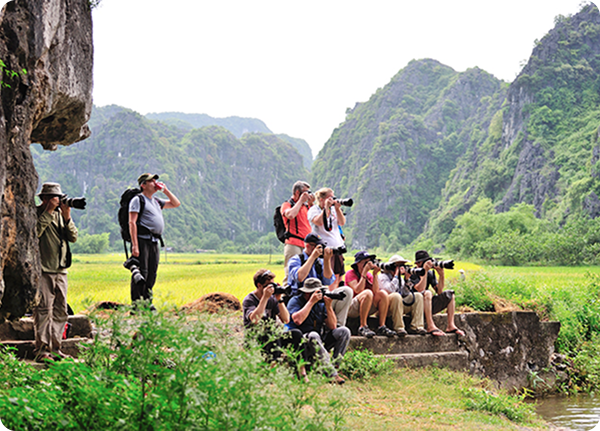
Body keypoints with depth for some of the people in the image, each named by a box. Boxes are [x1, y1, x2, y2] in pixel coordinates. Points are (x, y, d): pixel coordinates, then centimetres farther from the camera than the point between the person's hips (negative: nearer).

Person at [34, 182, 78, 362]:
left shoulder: (60, 213, 16)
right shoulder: (36, 213, -2)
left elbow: (73, 237, 9)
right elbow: (35, 232, -21)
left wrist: (67, 217, -5)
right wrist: (48, 211, -16)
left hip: (61, 270, 7)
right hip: (43, 271, -7)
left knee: (60, 311, 7)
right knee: (43, 310, -10)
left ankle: (55, 349, 13)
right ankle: (41, 350, -9)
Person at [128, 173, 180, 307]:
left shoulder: (156, 201, 23)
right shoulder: (138, 200, -1)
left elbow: (176, 203, 31)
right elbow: (132, 222, -10)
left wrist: (165, 190, 18)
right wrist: (135, 245, -19)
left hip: (154, 242, 8)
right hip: (142, 239, -8)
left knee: (151, 274, 9)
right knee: (141, 272, -9)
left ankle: (147, 301, 16)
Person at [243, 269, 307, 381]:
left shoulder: (272, 299, 9)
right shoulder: (249, 300, -6)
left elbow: (286, 320, 1)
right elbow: (255, 319, -27)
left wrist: (279, 299, -8)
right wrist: (265, 297, -25)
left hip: (273, 339, 5)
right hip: (255, 341, -5)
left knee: (296, 334, -20)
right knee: (271, 335, -37)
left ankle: (301, 371, -23)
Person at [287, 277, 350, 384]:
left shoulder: (321, 302, 10)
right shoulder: (295, 301, -4)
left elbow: (332, 326, 5)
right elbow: (297, 320, -25)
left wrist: (328, 306, -8)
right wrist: (311, 302, -20)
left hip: (321, 342, 6)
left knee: (344, 331, -11)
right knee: (314, 335, -38)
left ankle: (334, 366, -22)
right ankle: (333, 375, -42)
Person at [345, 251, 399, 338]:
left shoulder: (369, 275, 13)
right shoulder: (351, 273, -3)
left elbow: (376, 291, -4)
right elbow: (358, 290, -21)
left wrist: (375, 274, -11)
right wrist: (364, 273, -18)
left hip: (367, 308, 6)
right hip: (351, 308, -6)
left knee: (383, 293, -15)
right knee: (368, 293, -32)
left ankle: (382, 327, -18)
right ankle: (363, 327, -31)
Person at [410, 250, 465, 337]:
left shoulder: (430, 273, 8)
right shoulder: (413, 273, -11)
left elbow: (439, 291, 0)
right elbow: (420, 289, -28)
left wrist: (442, 275, -12)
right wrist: (425, 271, -27)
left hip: (428, 307, 7)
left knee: (449, 294, 0)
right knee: (427, 293, -34)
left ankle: (450, 326, -12)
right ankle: (430, 327, -38)